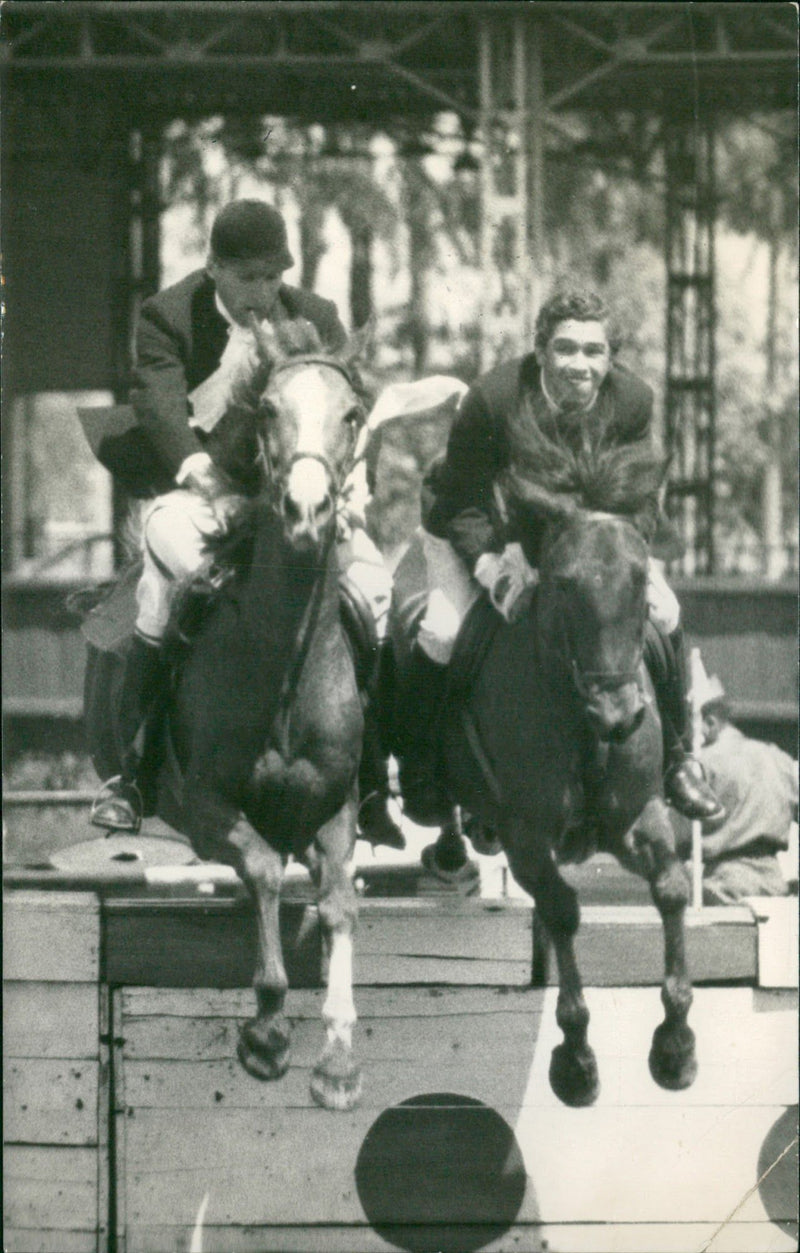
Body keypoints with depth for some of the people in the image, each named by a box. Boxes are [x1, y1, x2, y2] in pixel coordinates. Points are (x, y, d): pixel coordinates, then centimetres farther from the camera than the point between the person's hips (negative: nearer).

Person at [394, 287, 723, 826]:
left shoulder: (633, 400, -24)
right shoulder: (491, 399, -33)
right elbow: (462, 503, -24)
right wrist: (491, 564, -38)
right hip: (486, 530, -3)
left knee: (662, 613, -9)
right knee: (444, 631, -22)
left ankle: (677, 759, 11)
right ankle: (421, 771, 2)